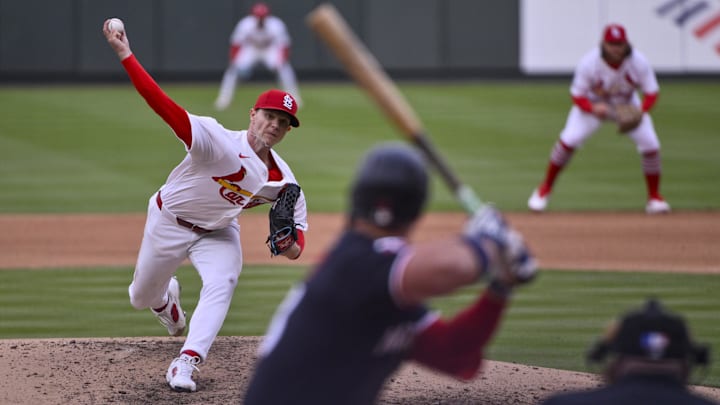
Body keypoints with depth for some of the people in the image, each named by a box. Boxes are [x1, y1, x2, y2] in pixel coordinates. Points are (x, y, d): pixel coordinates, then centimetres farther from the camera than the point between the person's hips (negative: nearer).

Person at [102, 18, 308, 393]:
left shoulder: (283, 180, -14)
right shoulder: (220, 142, -31)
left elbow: (298, 225, -1)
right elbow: (165, 107, -41)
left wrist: (293, 246, -28)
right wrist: (124, 55, -51)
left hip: (218, 232, 2)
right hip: (169, 221, -2)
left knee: (222, 284, -27)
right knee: (142, 298, 14)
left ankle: (185, 364, -27)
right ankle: (166, 297, 52)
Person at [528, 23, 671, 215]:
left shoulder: (639, 62, -27)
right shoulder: (588, 63, -31)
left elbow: (652, 92, -19)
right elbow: (577, 95, -22)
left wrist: (641, 112, -40)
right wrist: (593, 109, -44)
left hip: (628, 105, 2)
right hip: (593, 103, -2)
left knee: (650, 144, -14)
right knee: (569, 140, -21)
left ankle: (654, 197, 7)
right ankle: (545, 189, -1)